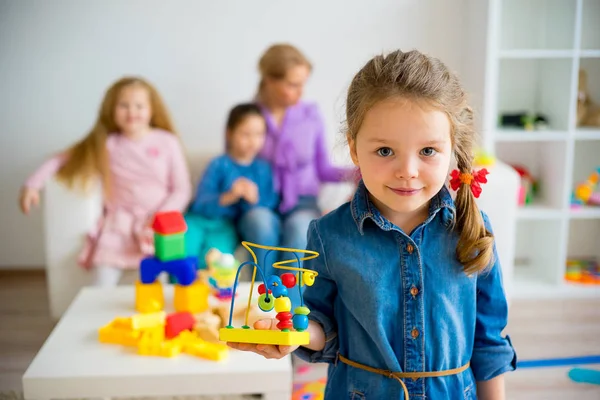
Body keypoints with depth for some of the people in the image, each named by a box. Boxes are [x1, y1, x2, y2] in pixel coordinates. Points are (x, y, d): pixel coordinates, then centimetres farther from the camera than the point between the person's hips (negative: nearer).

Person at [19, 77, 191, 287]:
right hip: (119, 225, 1)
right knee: (101, 293, -17)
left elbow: (182, 190, 1)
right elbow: (63, 159, 9)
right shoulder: (105, 144, 5)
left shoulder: (167, 142, 1)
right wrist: (32, 184, -5)